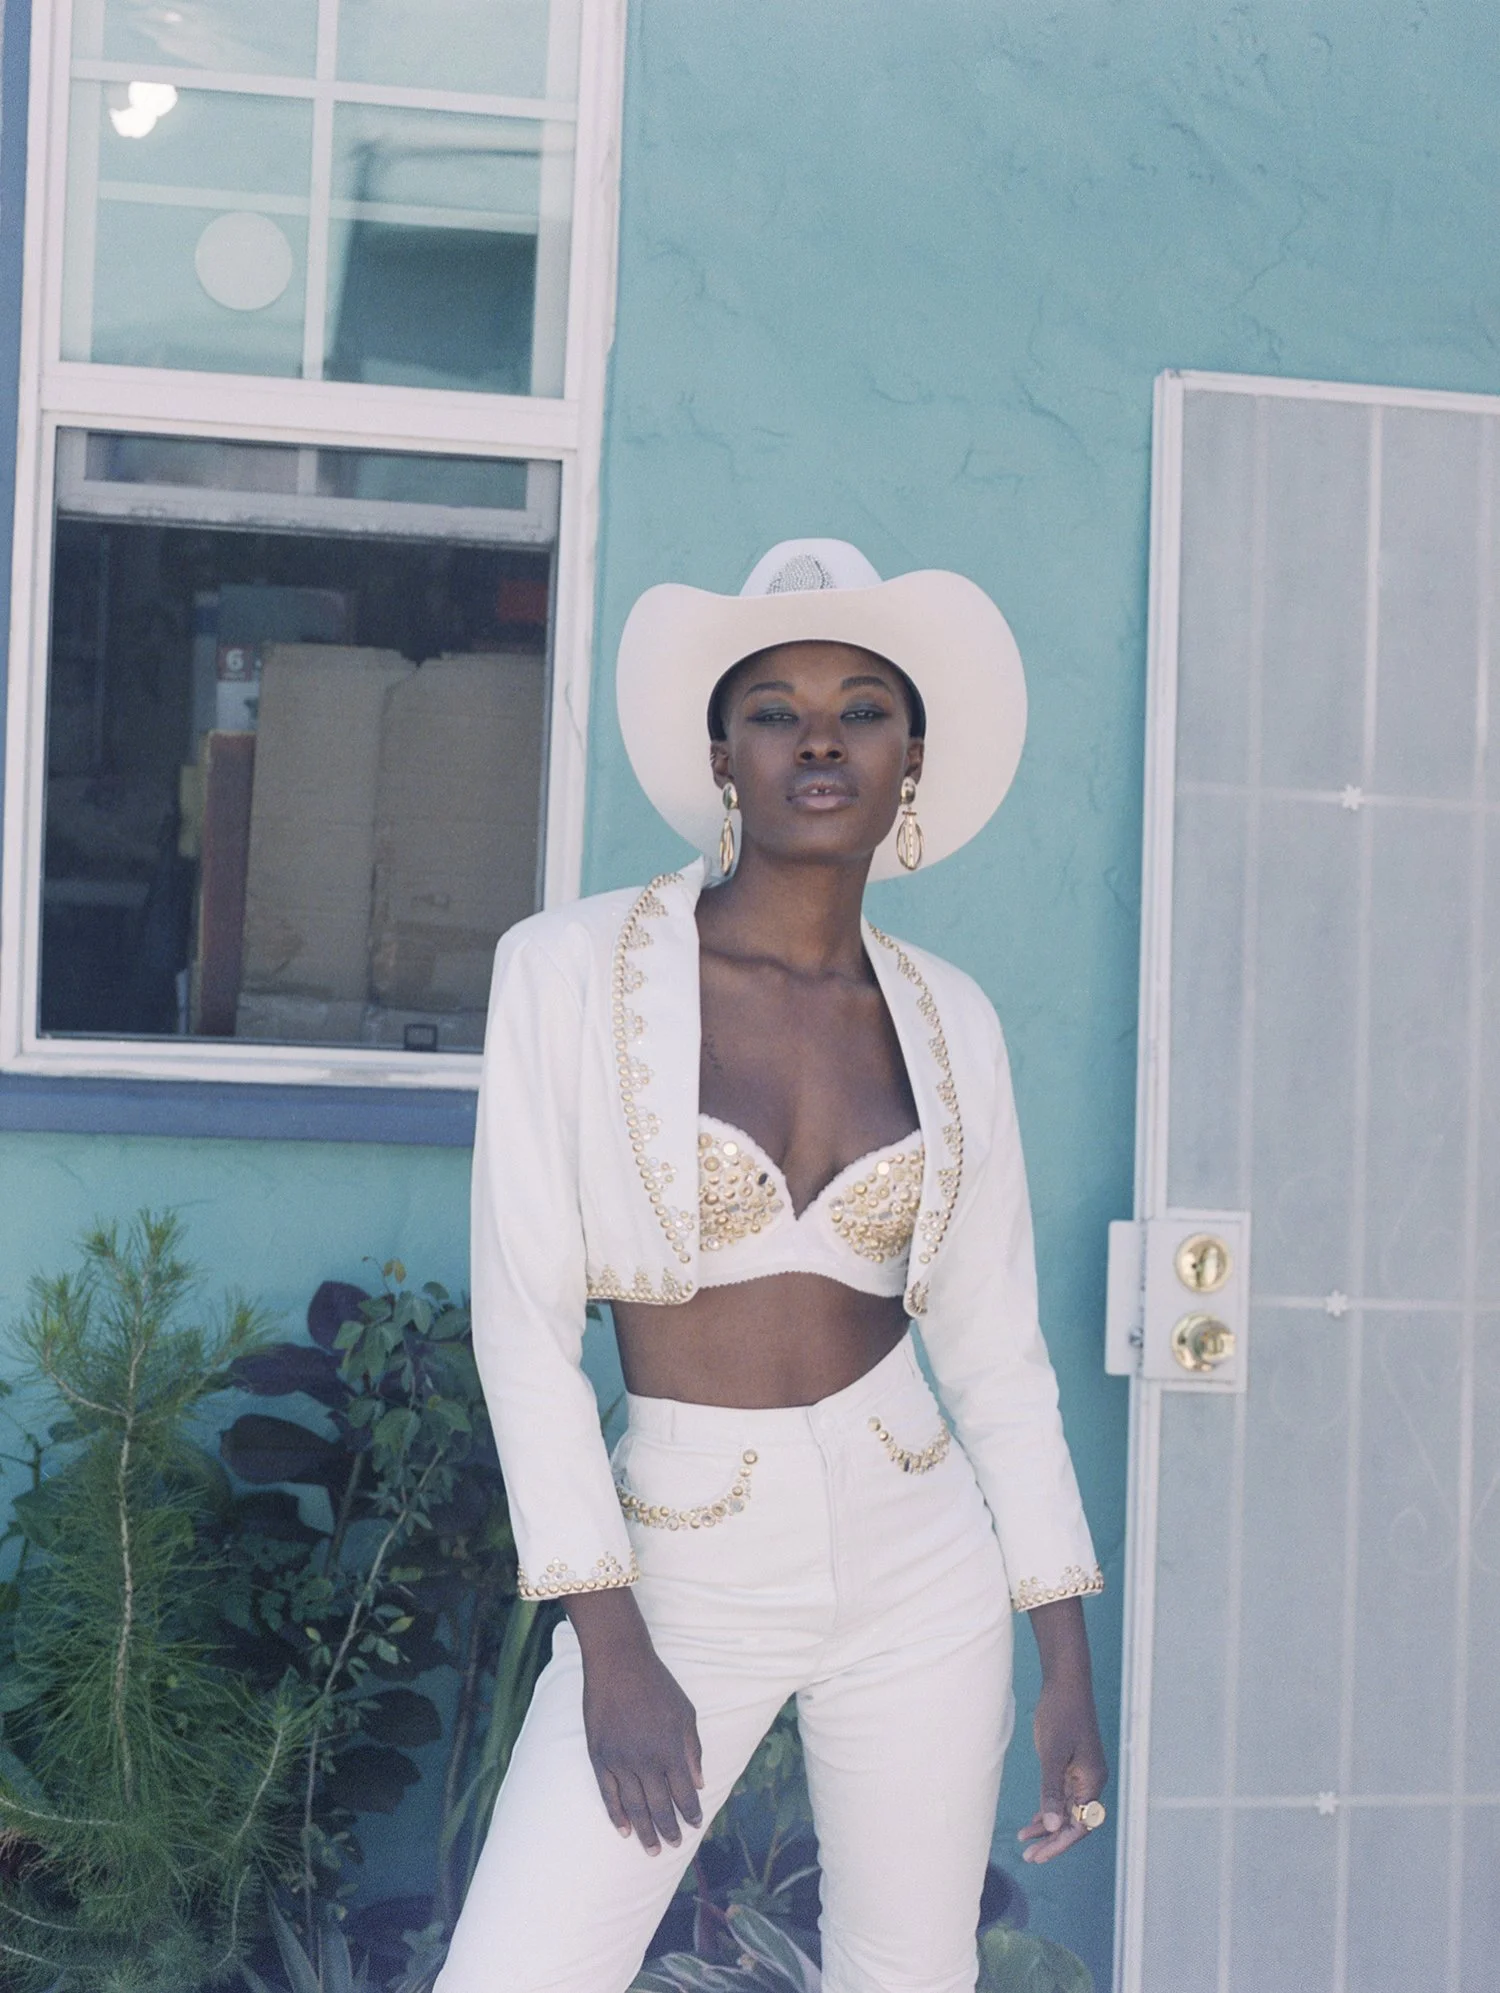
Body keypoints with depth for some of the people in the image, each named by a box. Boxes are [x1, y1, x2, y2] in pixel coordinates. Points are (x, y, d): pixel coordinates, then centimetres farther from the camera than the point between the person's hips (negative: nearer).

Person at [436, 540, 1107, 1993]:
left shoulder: (947, 1022, 3)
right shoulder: (573, 970, -7)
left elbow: (996, 1354, 7)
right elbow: (524, 1322, -8)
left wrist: (1066, 1661, 5)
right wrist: (608, 1646, -12)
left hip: (918, 1558, 3)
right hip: (684, 1568, -3)